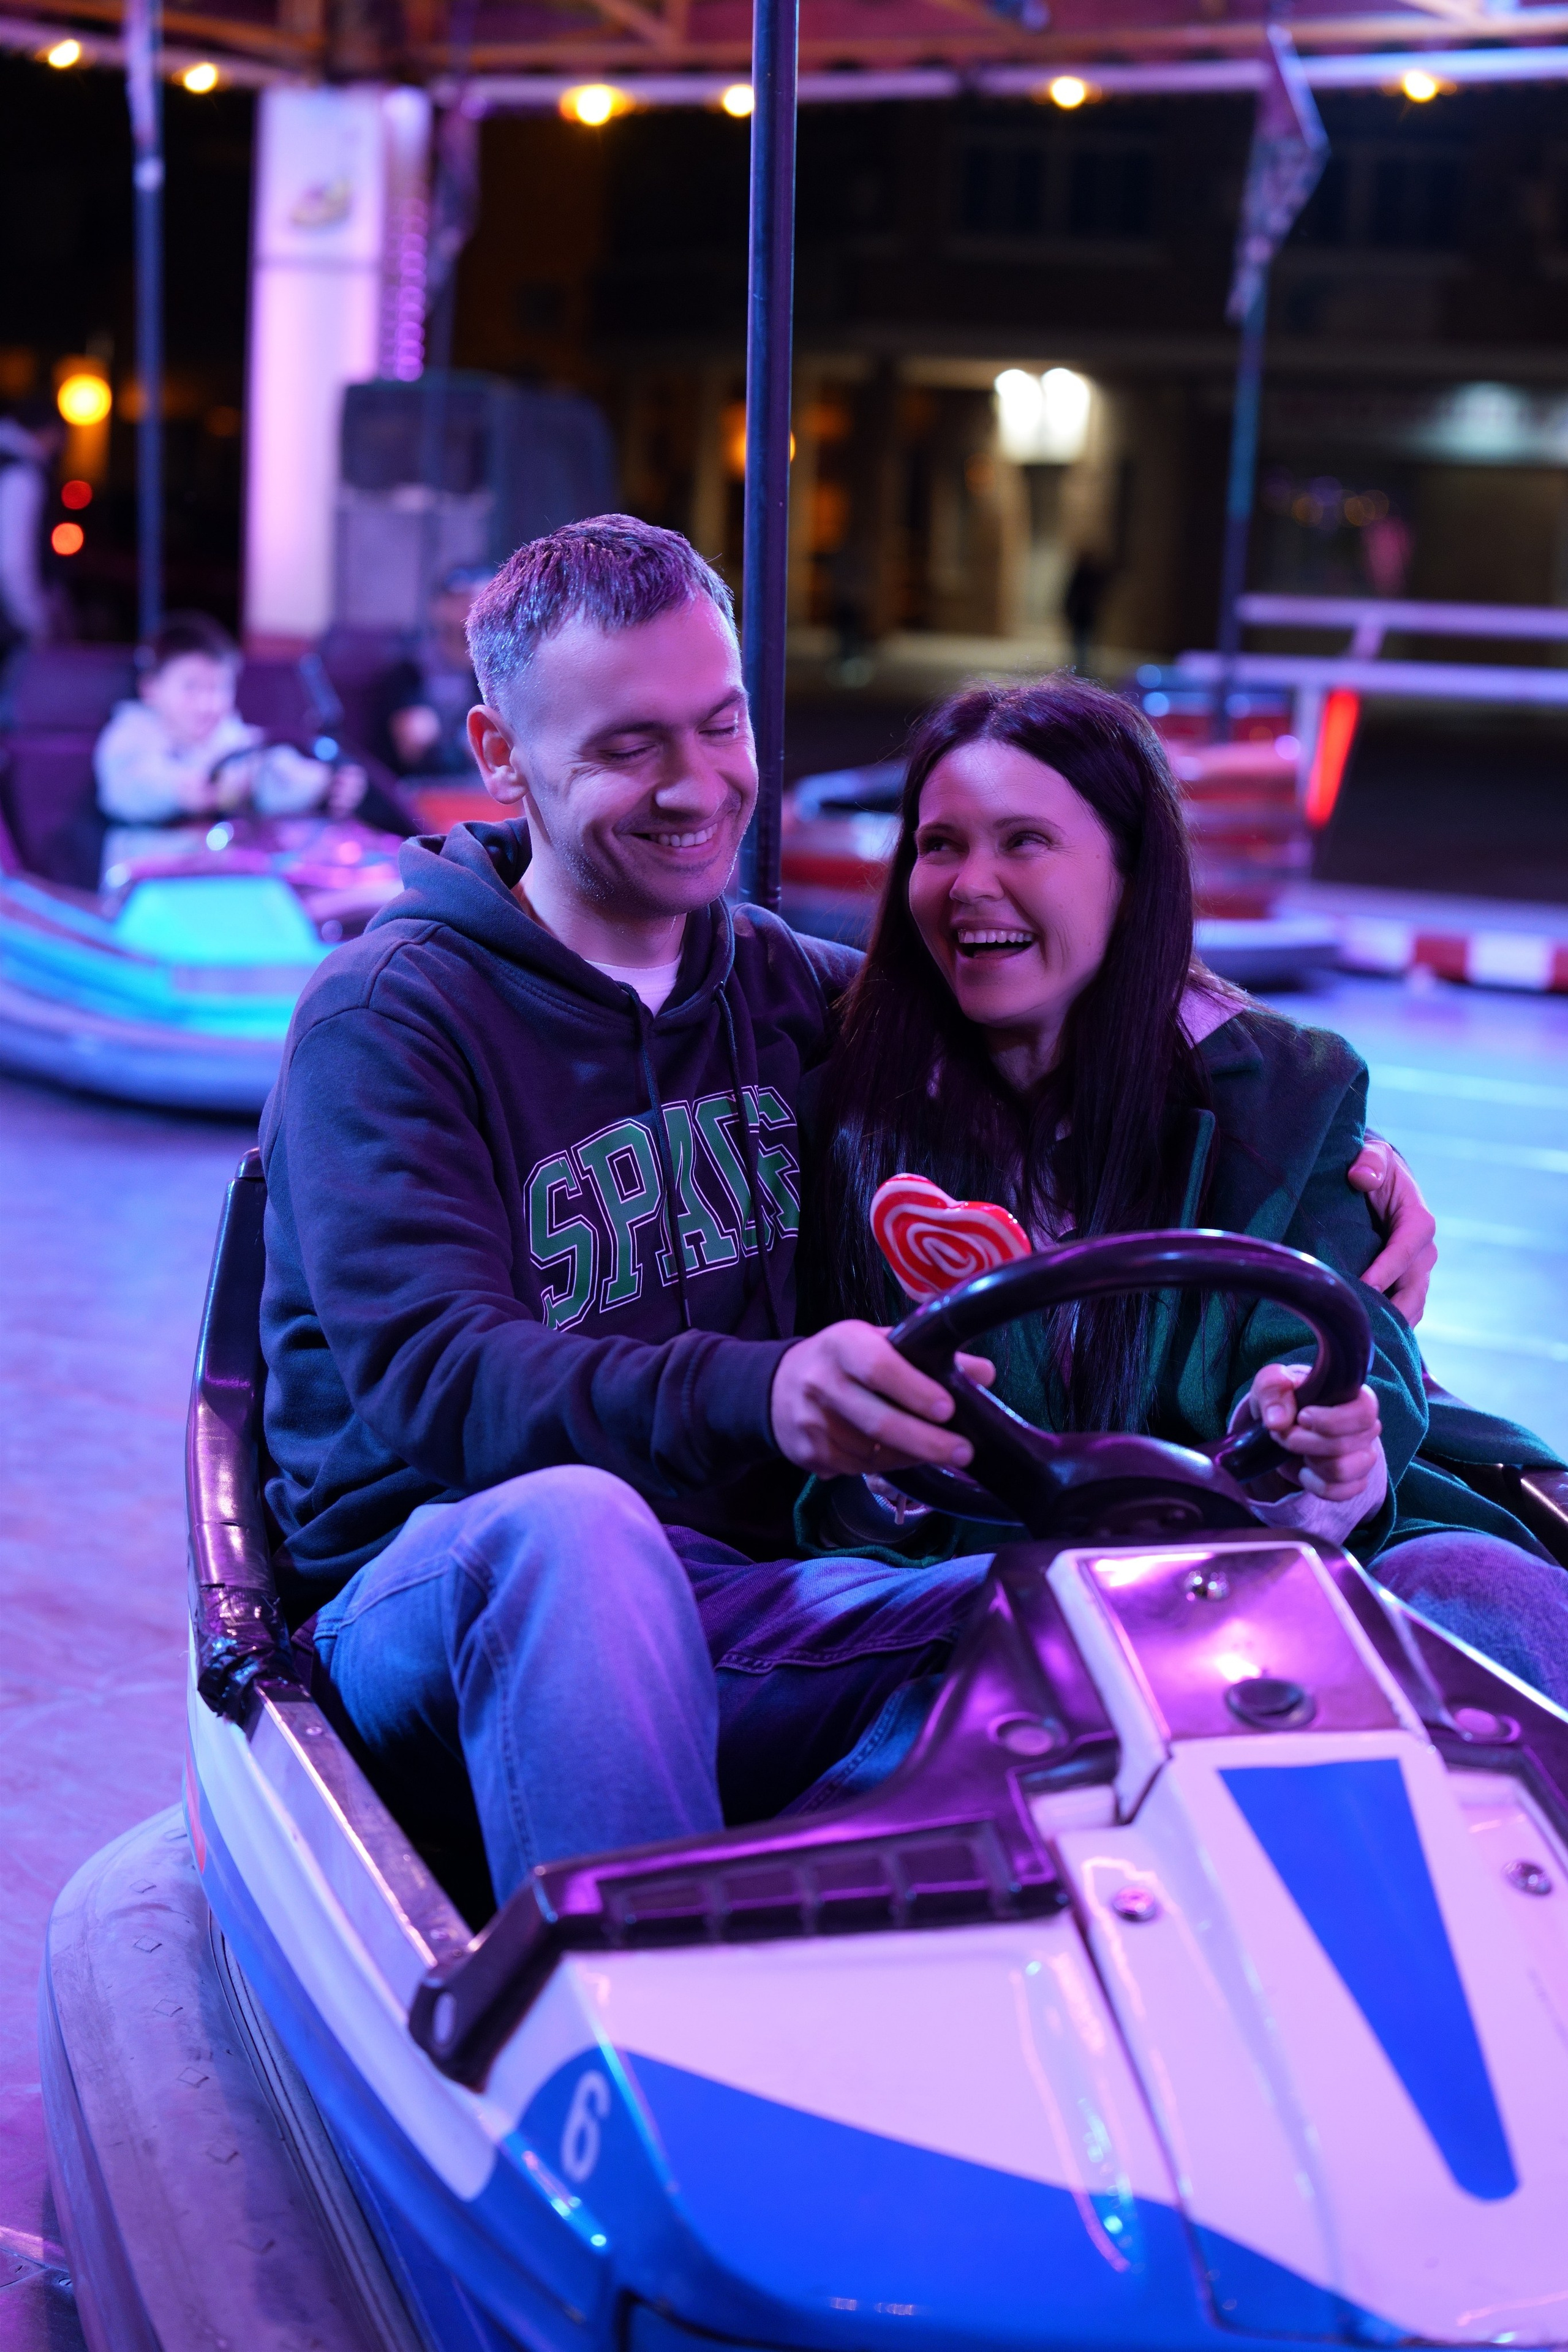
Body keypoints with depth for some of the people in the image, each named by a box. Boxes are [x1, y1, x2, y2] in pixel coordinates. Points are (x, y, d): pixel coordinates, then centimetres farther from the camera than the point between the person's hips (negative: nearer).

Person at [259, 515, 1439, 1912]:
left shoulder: (783, 989, 12)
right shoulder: (386, 1019, -5)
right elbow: (433, 1377, -20)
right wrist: (755, 1394, -39)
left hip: (724, 1617, 4)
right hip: (440, 1614, -4)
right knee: (573, 1521, -39)